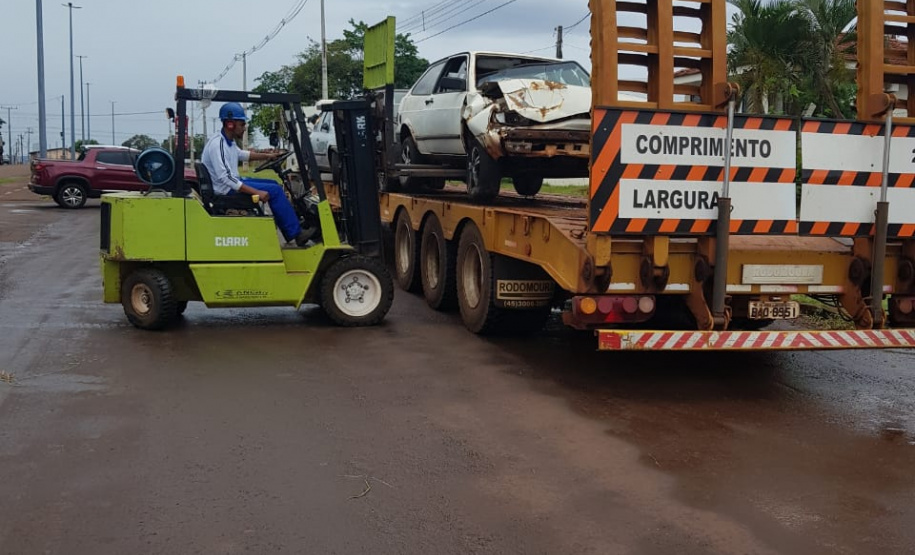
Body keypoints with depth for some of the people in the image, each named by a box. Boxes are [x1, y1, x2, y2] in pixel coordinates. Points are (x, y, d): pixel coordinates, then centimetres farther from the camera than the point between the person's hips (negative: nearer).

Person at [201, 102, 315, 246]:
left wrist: (267, 156, 26)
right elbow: (225, 178, -31)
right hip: (226, 190, -11)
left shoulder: (229, 141, 7)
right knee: (274, 191, -15)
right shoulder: (218, 144, -23)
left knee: (274, 185, 15)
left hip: (232, 184, 11)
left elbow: (241, 154, 30)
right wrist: (257, 192, -32)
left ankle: (291, 234, 14)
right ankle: (297, 233, -8)